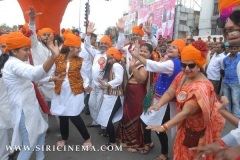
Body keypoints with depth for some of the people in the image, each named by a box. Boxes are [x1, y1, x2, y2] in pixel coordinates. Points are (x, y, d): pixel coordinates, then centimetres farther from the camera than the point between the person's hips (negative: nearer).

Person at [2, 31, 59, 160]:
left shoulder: (15, 63, 11)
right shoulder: (13, 64, -23)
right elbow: (34, 73, -46)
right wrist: (53, 57, -60)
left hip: (29, 107, 11)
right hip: (24, 110, -11)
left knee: (41, 132, 23)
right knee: (29, 146, -2)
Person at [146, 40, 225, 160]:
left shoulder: (202, 87, -34)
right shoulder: (182, 76, -8)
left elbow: (186, 112, -37)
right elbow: (169, 93, -10)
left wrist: (163, 127, -41)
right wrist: (158, 105, -29)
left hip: (200, 128, -7)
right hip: (187, 124, 7)